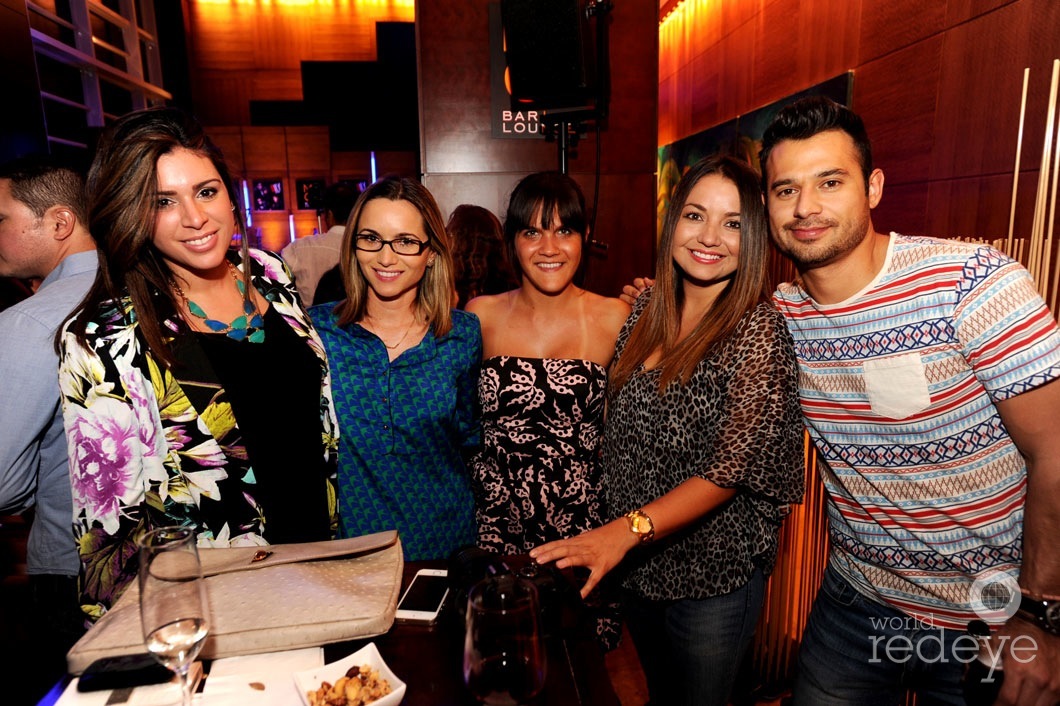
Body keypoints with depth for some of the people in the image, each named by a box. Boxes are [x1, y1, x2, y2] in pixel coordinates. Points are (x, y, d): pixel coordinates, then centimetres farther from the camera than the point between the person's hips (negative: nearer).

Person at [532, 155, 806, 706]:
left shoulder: (759, 330, -18)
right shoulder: (647, 309, -1)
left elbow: (731, 468, -23)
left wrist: (628, 528, -34)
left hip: (713, 577, -5)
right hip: (636, 564, 5)